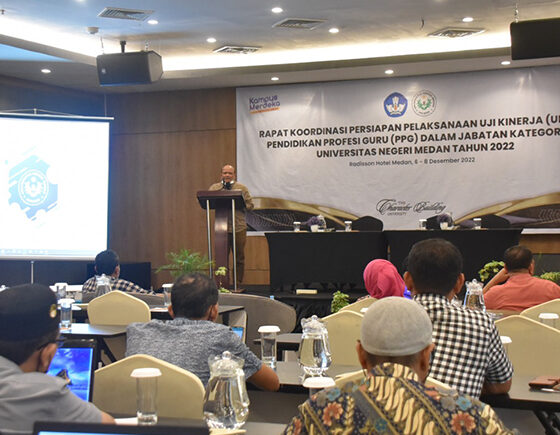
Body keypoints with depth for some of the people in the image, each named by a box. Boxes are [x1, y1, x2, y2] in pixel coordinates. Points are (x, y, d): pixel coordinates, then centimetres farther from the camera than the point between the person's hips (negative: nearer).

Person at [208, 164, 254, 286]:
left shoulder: (242, 188, 7)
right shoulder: (214, 188, 10)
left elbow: (250, 205, 4)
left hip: (239, 228, 0)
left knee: (239, 258, 5)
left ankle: (238, 284, 13)